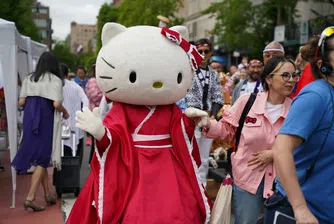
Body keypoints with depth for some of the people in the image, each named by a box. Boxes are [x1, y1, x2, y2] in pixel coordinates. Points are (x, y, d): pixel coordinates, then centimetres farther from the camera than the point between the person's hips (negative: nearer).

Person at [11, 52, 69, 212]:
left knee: (39, 158, 16)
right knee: (42, 160, 3)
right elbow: (56, 104, -17)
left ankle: (48, 194, 22)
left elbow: (21, 102, 3)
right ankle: (30, 198, -5)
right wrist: (65, 112, 3)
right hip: (45, 122, -5)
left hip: (29, 121, 5)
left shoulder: (29, 79, 7)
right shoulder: (55, 80, -7)